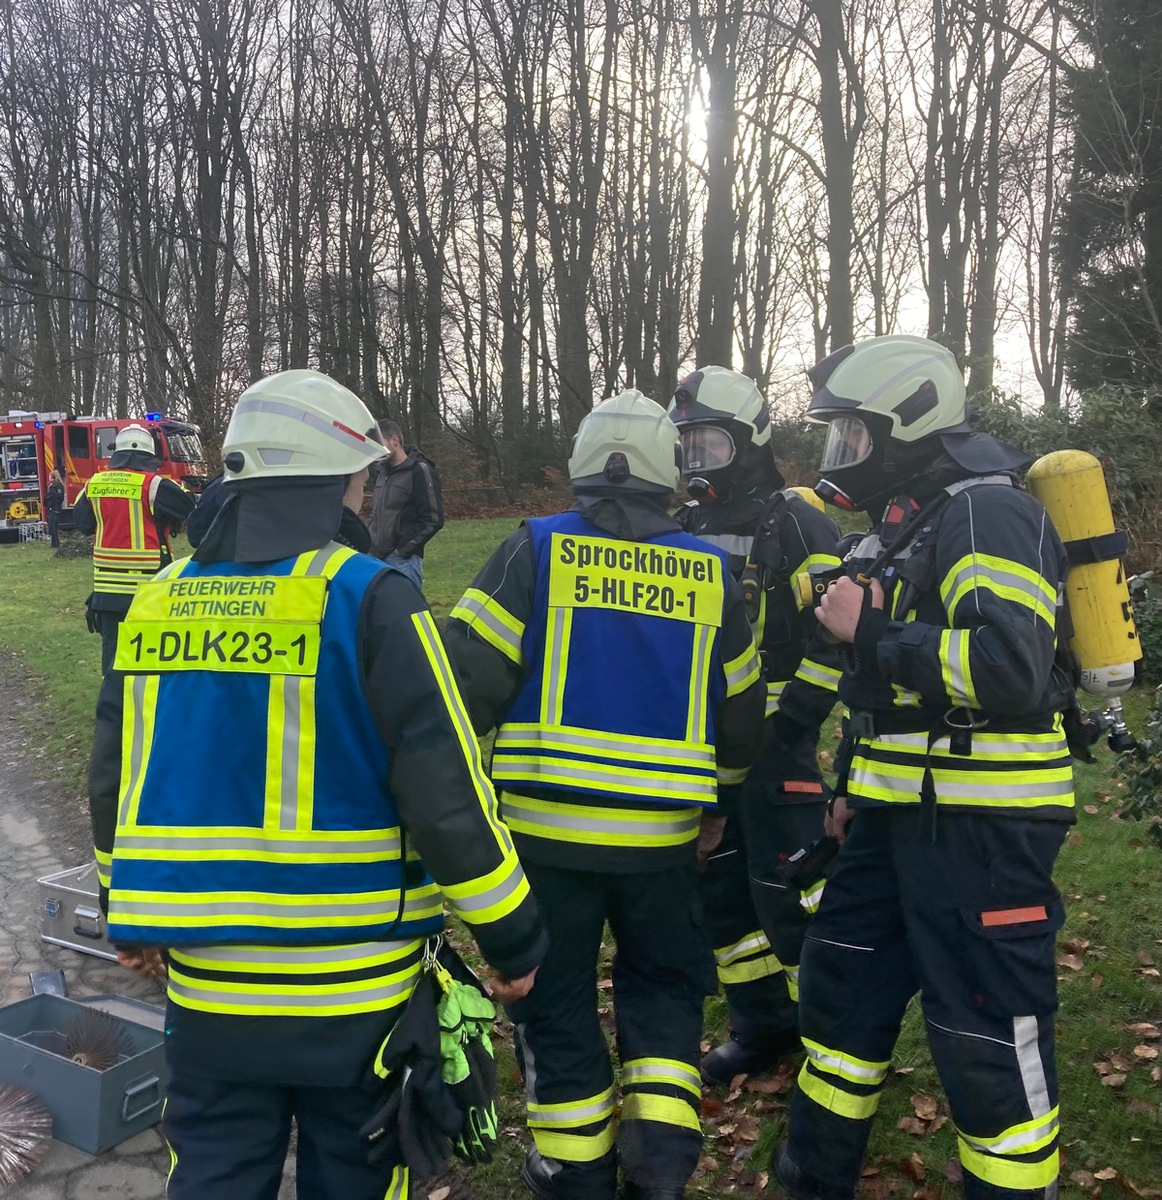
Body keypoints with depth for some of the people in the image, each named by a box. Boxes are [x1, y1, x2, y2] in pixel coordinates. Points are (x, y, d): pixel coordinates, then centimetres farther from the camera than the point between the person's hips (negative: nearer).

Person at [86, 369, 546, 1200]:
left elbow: (116, 786, 10)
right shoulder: (368, 600, -15)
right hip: (356, 990, -4)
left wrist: (134, 922, 25)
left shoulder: (160, 601, 2)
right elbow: (446, 794, -18)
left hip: (208, 984, 4)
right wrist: (514, 939, -6)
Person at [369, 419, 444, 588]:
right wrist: (372, 546, 9)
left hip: (404, 561, -8)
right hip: (379, 558, 8)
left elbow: (434, 519, -13)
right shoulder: (382, 473, 16)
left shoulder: (419, 471, -8)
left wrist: (404, 549, -14)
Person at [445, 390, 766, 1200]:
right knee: (664, 982, 24)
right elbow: (741, 709, 11)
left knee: (557, 996, 15)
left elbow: (472, 675, -10)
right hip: (663, 831, 2)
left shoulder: (535, 549, -5)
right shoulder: (711, 571, 4)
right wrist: (719, 801, 26)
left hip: (546, 823, -2)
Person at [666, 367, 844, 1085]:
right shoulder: (687, 529, 12)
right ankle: (761, 1028, 30)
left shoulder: (796, 523, -8)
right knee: (722, 890, 13)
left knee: (787, 892, -4)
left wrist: (785, 720, -18)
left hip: (777, 745, -7)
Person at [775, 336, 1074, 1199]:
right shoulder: (907, 520, 15)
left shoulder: (986, 513, -15)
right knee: (844, 986, 18)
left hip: (980, 822, -10)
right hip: (903, 809, 10)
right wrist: (851, 784, 22)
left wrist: (870, 631, -19)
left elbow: (1009, 668, -29)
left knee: (989, 1029, 2)